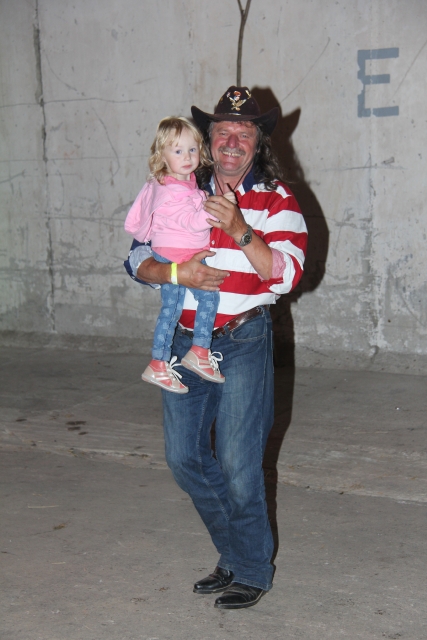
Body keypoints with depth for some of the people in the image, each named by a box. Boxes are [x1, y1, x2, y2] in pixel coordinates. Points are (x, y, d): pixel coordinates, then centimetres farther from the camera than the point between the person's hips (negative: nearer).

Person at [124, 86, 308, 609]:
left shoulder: (276, 201, -2)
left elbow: (286, 274, -14)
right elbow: (138, 258, 6)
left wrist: (239, 228, -24)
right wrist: (176, 273, -14)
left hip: (243, 342, -4)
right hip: (184, 340, 5)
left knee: (237, 464, -3)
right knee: (184, 457, 9)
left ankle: (252, 570, 19)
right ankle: (234, 553, 30)